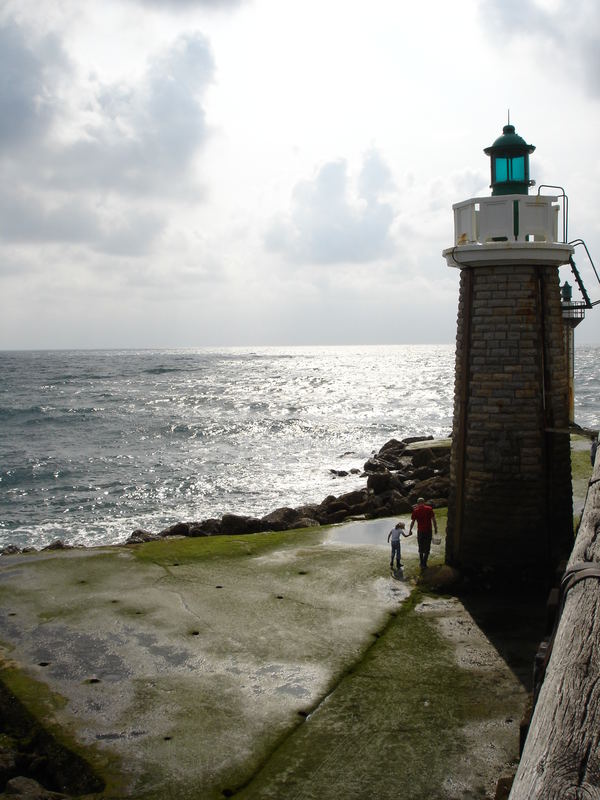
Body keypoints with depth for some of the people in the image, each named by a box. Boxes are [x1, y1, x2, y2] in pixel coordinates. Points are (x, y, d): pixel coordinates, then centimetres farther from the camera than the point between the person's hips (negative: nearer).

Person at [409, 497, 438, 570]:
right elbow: (433, 519, -6)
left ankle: (422, 564, 17)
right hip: (428, 531, 0)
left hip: (420, 532, 1)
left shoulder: (415, 510, -3)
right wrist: (435, 528, 6)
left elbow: (412, 522, 0)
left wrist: (410, 530, 13)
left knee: (421, 549, 15)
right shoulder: (429, 509, -4)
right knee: (427, 549, 9)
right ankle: (424, 563, -2)